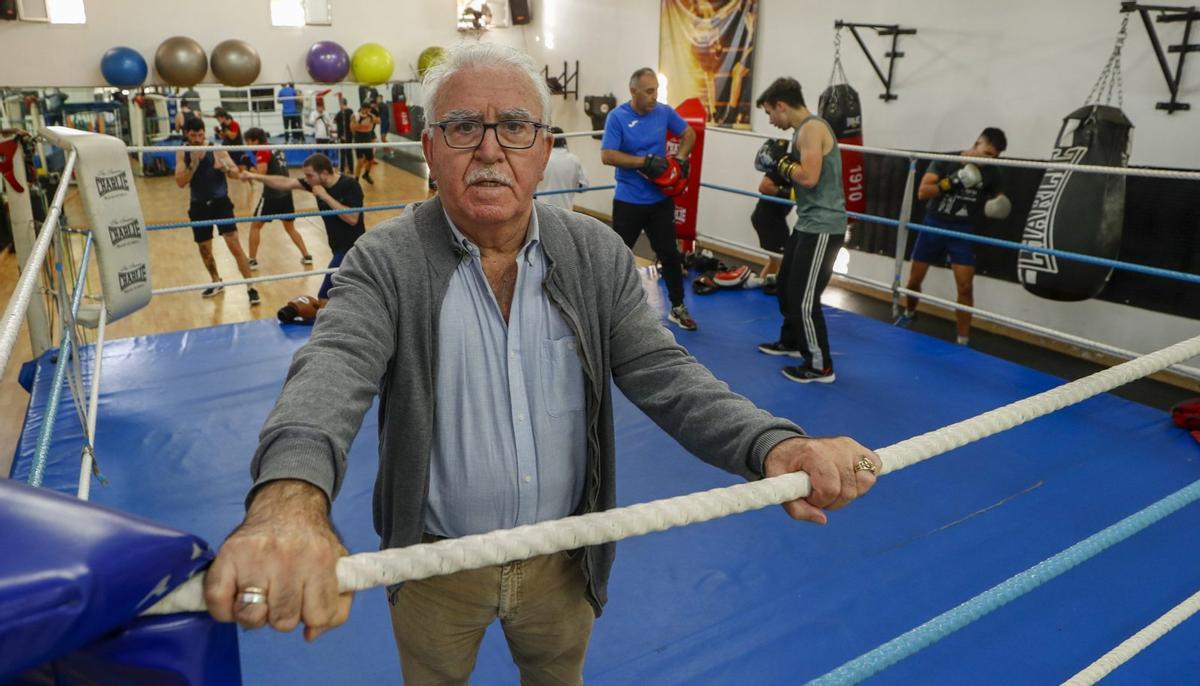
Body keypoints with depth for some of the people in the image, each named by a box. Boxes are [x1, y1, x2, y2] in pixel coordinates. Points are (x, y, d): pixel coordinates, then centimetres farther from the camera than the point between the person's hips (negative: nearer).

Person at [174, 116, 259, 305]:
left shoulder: (216, 149, -7)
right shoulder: (182, 154, -3)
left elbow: (236, 172, -9)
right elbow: (180, 182, -11)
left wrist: (225, 168, -30)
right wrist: (194, 164, -23)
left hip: (221, 203, -3)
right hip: (199, 206, 3)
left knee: (234, 245, -11)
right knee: (204, 249, 13)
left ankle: (250, 287, -9)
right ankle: (216, 282, 35)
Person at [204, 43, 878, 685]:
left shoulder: (597, 254, -8)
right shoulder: (386, 261, -16)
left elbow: (662, 371, -14)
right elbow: (334, 368, -32)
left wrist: (772, 444, -33)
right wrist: (290, 494, -55)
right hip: (436, 563, -1)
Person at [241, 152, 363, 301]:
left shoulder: (350, 185, -19)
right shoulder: (316, 182, 1)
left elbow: (352, 218, -27)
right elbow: (286, 183, 1)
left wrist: (325, 196, -23)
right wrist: (255, 176, -6)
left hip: (351, 249, -8)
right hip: (339, 248, 8)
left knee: (325, 297, -12)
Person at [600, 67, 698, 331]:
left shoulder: (664, 112, -1)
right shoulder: (617, 117, -13)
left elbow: (689, 134, 14)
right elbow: (607, 156, -20)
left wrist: (679, 160, -3)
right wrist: (646, 162, -23)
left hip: (661, 199, 3)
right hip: (628, 200, -3)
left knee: (669, 253, 9)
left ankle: (678, 308, 23)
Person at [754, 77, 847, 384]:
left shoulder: (811, 128, -17)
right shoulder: (805, 129, 15)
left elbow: (810, 177, -26)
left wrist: (782, 161, -12)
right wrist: (779, 164, 5)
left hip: (823, 227, -11)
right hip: (809, 224, 11)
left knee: (804, 298, -6)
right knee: (786, 285, 21)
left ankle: (820, 366, 5)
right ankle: (791, 342, 39)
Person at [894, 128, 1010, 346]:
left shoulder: (991, 173, -1)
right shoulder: (946, 161, -8)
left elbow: (997, 197, 15)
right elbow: (922, 192, -14)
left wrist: (997, 207, -9)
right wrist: (951, 182, -27)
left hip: (962, 232, 1)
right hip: (934, 225, 0)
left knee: (965, 287, -9)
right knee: (914, 279, 11)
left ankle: (963, 341, -1)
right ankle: (909, 313, 42)